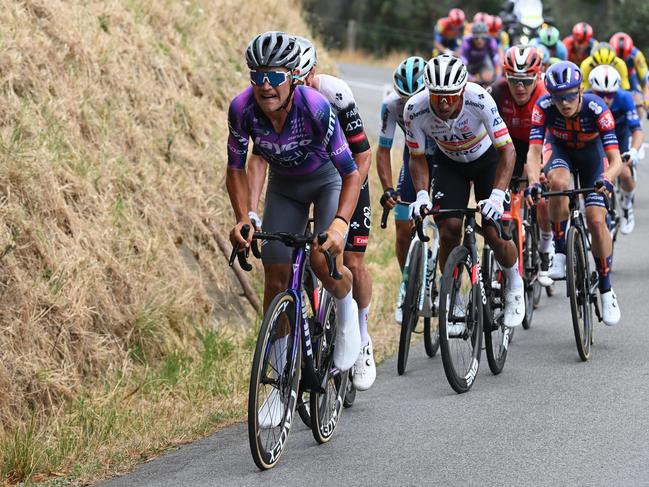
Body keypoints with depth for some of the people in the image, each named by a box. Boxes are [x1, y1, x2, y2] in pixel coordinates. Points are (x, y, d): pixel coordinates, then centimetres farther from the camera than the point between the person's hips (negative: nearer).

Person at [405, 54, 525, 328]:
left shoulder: (479, 100, -36)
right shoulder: (415, 110, -29)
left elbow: (507, 150, -32)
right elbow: (417, 157, -13)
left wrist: (497, 196, -43)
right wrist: (422, 195, -29)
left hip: (488, 159, -2)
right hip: (449, 163, 2)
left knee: (493, 232, -12)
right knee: (449, 229, -17)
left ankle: (514, 283, 18)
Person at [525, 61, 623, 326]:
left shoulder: (596, 108, -35)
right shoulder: (544, 107, -32)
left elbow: (615, 159, -38)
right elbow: (534, 150, -36)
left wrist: (607, 179, -60)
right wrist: (533, 182, -55)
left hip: (591, 152, -1)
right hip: (560, 149, 1)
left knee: (596, 221, -14)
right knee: (558, 182, -35)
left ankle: (606, 290, 2)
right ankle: (560, 254, -20)